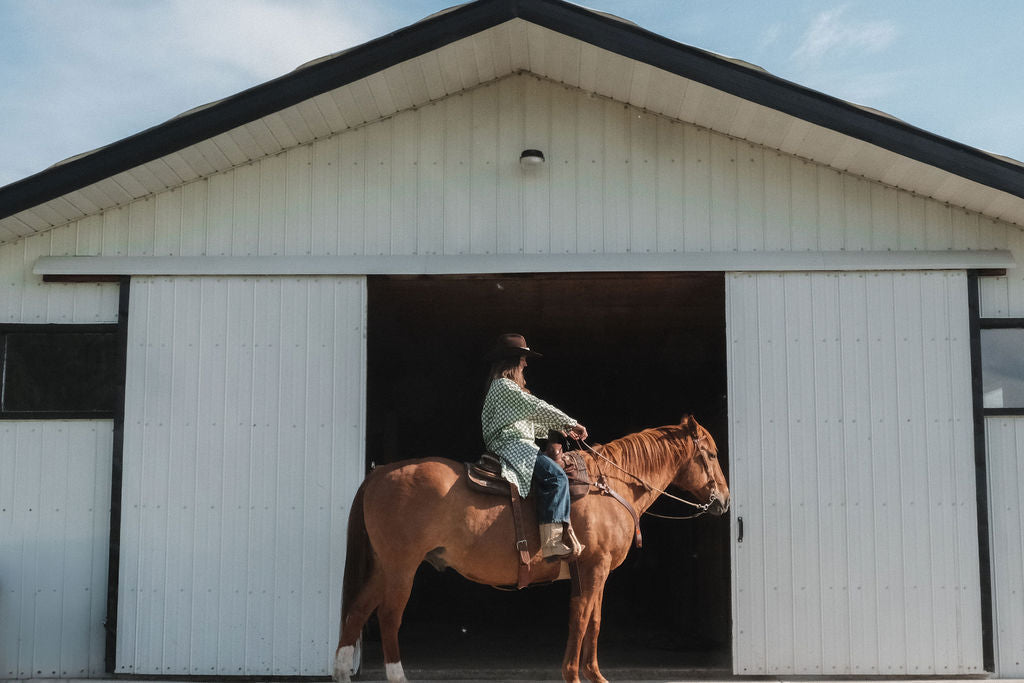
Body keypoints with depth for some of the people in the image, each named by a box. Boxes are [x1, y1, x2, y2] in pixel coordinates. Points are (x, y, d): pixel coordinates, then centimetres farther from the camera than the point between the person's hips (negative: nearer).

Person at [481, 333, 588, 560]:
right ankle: (554, 541, -37)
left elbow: (531, 420, 28)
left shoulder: (505, 387, 26)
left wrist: (561, 428, 20)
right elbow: (536, 407, -13)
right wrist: (570, 423, -9)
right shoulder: (504, 386, -7)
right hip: (511, 445, -11)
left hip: (518, 446, 11)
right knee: (555, 476, -26)